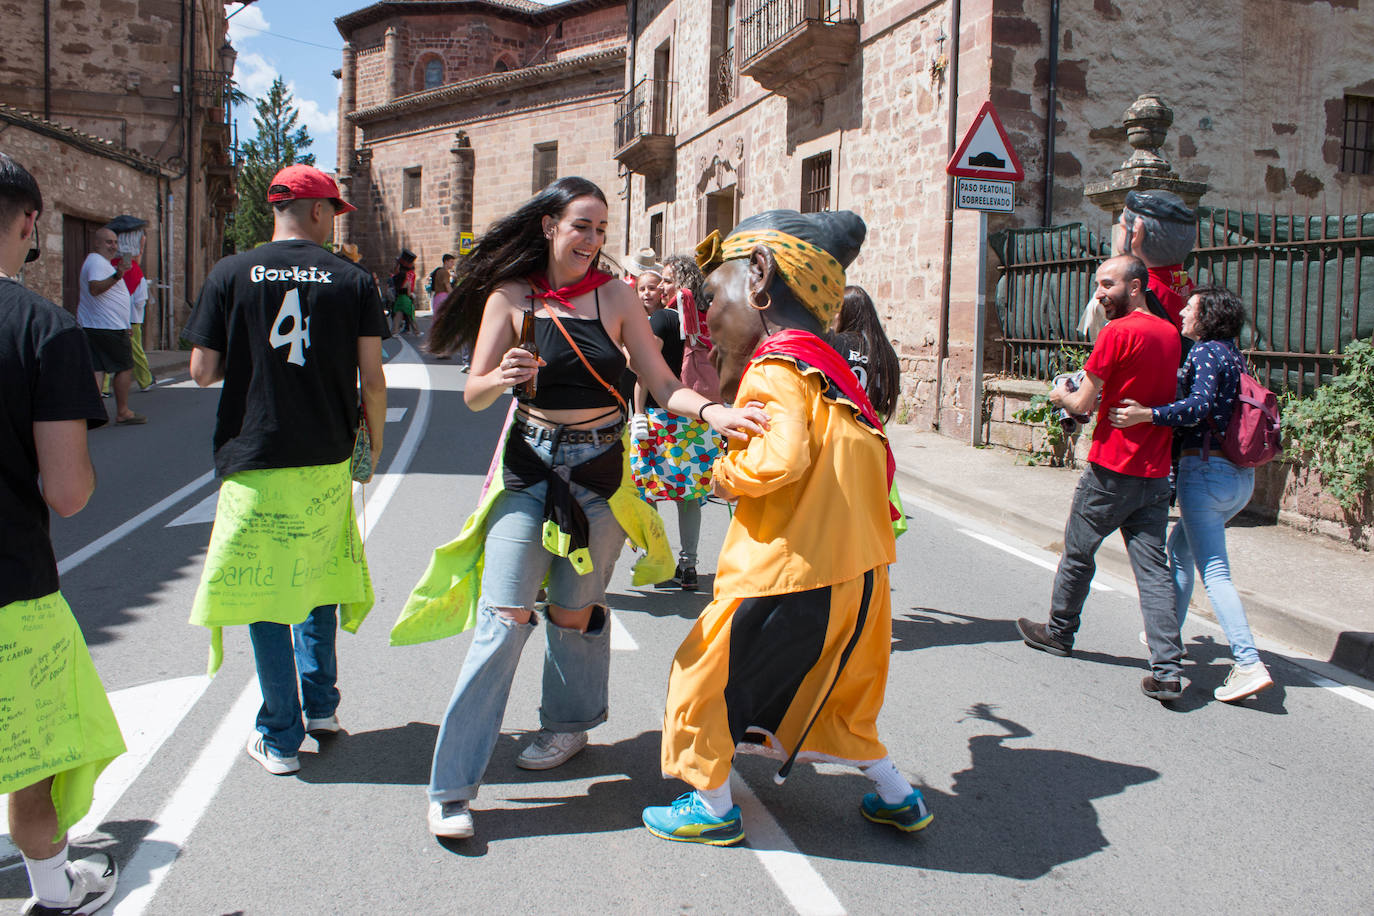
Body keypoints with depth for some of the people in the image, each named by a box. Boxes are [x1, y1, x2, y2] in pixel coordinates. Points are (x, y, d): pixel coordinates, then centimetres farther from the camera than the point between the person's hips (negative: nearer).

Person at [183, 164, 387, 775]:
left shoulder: (230, 275, -3)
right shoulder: (352, 279, -2)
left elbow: (202, 372, -3)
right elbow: (372, 378, -2)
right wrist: (374, 442, 13)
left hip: (254, 459, -2)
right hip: (328, 458, 2)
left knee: (263, 593, 7)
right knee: (319, 577, 22)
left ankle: (281, 739, 12)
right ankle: (320, 705, 28)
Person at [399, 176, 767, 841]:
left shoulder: (615, 296, 0)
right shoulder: (511, 298, -1)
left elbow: (662, 384, -4)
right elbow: (474, 394, -4)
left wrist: (713, 413, -22)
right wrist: (502, 379, -27)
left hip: (601, 470, 1)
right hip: (530, 467, -1)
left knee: (573, 613, 9)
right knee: (505, 618, -8)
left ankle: (569, 724, 39)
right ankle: (451, 785, -2)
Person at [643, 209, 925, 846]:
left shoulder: (775, 367, -16)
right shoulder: (825, 366, 13)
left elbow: (781, 455, -32)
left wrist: (725, 475, -12)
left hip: (791, 576, -9)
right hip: (852, 571, 9)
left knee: (703, 674, 9)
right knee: (832, 689, 27)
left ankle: (714, 806, 22)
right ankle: (897, 796, 35)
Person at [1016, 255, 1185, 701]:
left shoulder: (1118, 332, -13)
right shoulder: (1169, 333, 10)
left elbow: (1084, 403, -12)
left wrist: (1061, 396, 10)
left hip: (1111, 469, -6)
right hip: (1156, 473, 6)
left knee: (1078, 552, 14)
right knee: (1154, 568, 4)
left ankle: (1059, 632, 31)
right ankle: (1168, 668, -3)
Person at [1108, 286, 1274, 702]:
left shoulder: (1205, 352, -11)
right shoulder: (1233, 355, 15)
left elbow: (1199, 406, -25)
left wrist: (1146, 414, -31)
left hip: (1205, 469, -9)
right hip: (1240, 476, 9)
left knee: (1214, 570, -9)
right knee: (1180, 546, 24)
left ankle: (1249, 664, -15)